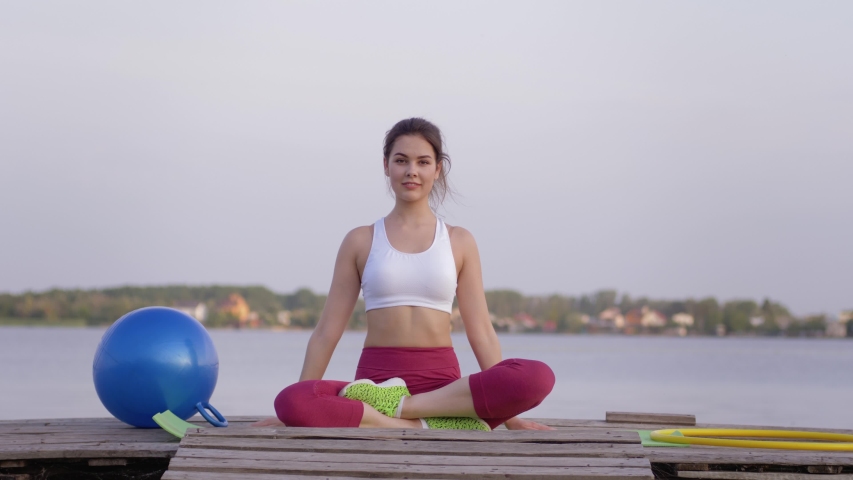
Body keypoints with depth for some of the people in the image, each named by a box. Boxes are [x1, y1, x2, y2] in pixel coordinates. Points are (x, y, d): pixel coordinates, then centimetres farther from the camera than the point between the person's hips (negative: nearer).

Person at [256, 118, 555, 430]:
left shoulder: (459, 242, 12)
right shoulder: (360, 241, 11)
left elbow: (481, 331, 9)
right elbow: (327, 331, 10)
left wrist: (507, 414, 2)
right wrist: (293, 411, 5)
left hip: (443, 383, 1)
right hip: (376, 378, -1)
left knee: (538, 377, -30)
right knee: (292, 402, -33)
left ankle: (402, 407, -24)